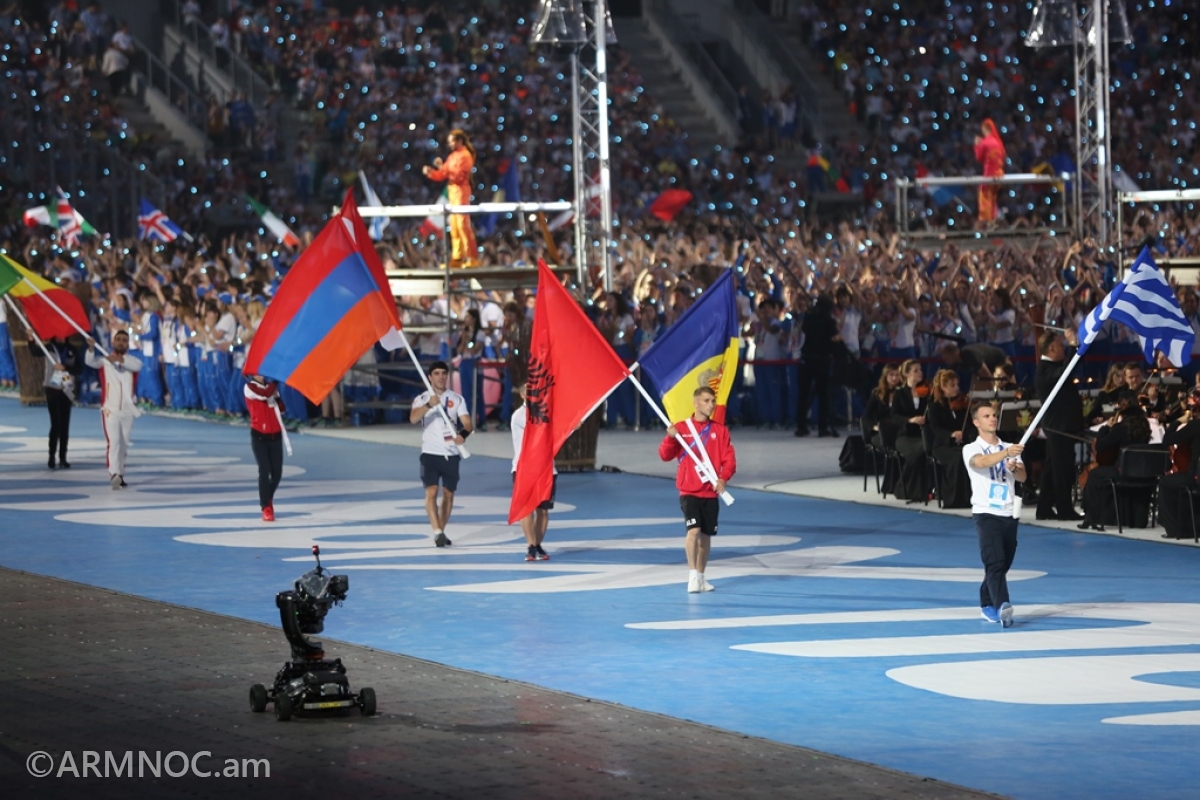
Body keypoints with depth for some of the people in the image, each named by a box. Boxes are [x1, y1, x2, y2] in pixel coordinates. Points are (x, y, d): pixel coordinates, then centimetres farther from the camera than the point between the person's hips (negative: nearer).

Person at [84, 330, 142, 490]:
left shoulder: (132, 361, 7)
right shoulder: (104, 361, 3)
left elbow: (137, 365, -17)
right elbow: (91, 361, -16)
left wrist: (121, 360, -34)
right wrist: (91, 348, -37)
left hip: (128, 410, 3)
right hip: (110, 409, -3)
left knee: (124, 445, 10)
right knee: (113, 442, -16)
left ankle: (119, 475, 21)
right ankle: (114, 474, -26)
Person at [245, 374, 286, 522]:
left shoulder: (270, 387, 11)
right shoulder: (249, 387, -7)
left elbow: (281, 410, 8)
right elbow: (265, 394, -26)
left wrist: (277, 396, -8)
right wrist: (276, 381, -16)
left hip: (275, 436, 5)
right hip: (259, 436, -5)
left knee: (277, 472, 5)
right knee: (264, 471, -12)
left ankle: (268, 499, 29)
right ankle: (266, 508, -5)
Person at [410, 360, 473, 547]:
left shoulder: (457, 399, 7)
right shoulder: (422, 399, 1)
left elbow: (467, 423, -3)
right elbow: (413, 418, -18)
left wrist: (463, 434, -26)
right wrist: (429, 405, -36)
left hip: (451, 453, 3)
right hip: (430, 453, -3)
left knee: (448, 494, 8)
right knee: (431, 491, -15)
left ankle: (441, 532, 21)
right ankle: (437, 532, -21)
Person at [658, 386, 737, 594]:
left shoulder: (720, 430, 5)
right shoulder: (681, 428, 0)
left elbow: (729, 459, 0)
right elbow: (665, 455, -2)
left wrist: (723, 478, -17)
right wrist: (670, 438, -21)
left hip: (711, 492, 3)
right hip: (689, 491, -3)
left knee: (706, 535, 8)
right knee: (693, 530, -18)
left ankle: (701, 577, 20)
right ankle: (693, 576, -16)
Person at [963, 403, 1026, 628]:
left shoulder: (1009, 448, 15)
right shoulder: (972, 449, -1)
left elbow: (1022, 476, 1)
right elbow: (981, 462, -25)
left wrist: (1014, 468, -23)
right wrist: (1006, 453, -42)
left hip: (1009, 514, 5)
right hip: (986, 513, -5)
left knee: (1002, 564, 9)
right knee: (995, 561, -19)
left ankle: (987, 605, 25)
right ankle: (1002, 606, -31)